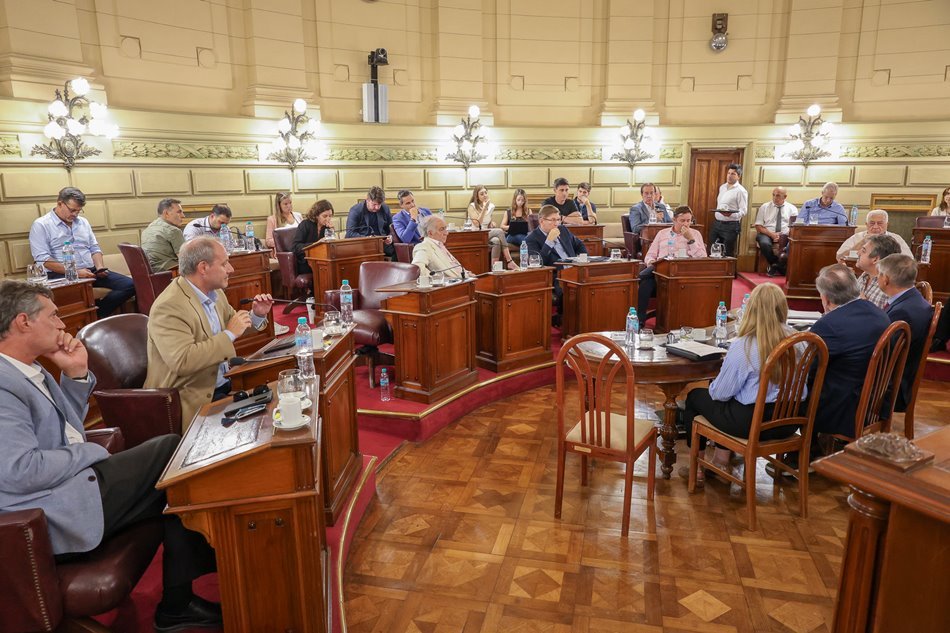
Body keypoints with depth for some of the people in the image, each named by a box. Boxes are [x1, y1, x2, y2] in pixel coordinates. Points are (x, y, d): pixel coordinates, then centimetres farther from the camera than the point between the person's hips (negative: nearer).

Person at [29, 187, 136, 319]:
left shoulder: (83, 222, 19)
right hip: (61, 275, -6)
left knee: (130, 285, -16)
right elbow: (43, 260, -11)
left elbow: (95, 248, 21)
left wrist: (100, 267, -1)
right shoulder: (41, 225, 0)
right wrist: (74, 272, -19)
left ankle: (97, 315, -17)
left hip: (91, 272, 6)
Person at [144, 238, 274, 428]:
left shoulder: (213, 292, 6)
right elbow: (182, 361, -31)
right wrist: (229, 334, -25)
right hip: (193, 400, -8)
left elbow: (231, 322, 22)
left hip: (225, 385, 8)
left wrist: (256, 315, 1)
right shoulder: (169, 307, -21)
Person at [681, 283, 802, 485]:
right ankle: (722, 459, 32)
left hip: (751, 423, -6)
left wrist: (714, 385, 11)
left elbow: (719, 393, -12)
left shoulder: (743, 346, -21)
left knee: (694, 396, 17)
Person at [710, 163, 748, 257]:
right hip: (717, 223, 7)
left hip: (731, 225, -7)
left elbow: (743, 210, -15)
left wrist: (731, 214, -33)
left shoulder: (741, 191, -11)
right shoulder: (722, 187, 13)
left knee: (728, 254, -2)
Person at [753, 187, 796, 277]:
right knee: (764, 243, -36)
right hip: (767, 234, -1)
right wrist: (771, 234, -13)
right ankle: (775, 265, -13)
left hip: (785, 236, 1)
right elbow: (758, 226, 4)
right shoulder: (764, 207, 11)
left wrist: (783, 236, -17)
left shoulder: (792, 208, 11)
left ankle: (774, 266, -15)